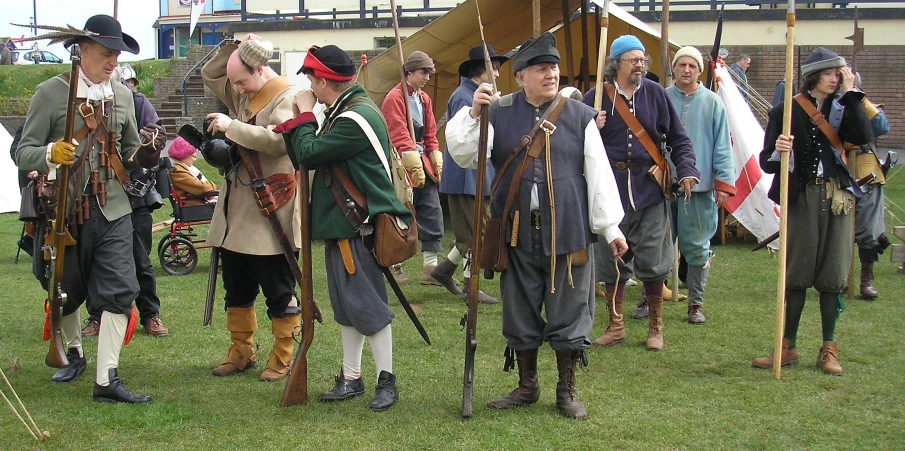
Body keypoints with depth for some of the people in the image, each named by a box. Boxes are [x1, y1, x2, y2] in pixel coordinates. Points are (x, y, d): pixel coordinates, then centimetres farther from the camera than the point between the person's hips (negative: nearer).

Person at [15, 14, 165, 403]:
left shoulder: (122, 96, 9)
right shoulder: (51, 93, -4)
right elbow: (23, 153, -6)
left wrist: (147, 151, -8)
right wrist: (50, 154, -27)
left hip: (113, 211, 2)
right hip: (64, 210, -2)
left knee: (119, 292, -9)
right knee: (65, 293, 13)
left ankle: (106, 380, -5)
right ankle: (73, 354, 41)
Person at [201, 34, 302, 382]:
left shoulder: (289, 97, -13)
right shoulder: (242, 94, 12)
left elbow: (279, 140, -27)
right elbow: (209, 75, 22)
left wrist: (231, 126, -23)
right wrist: (230, 48, 4)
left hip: (271, 214, -8)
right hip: (236, 210, 9)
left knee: (278, 291, 2)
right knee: (237, 288, 16)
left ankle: (283, 358, 14)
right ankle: (241, 352, 29)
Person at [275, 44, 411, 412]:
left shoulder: (356, 118, -20)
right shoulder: (343, 112, 14)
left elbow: (308, 154, -20)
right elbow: (304, 157, 13)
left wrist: (304, 114, -7)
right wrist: (297, 119, 4)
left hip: (359, 227, -10)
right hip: (342, 224, 10)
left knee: (366, 303, -5)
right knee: (346, 304, 14)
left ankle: (386, 381, 5)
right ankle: (351, 379, 22)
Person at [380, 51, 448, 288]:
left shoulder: (424, 99, 14)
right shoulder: (394, 98, -10)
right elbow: (400, 136, -17)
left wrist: (436, 162, 6)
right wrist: (414, 166, -21)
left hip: (424, 164, 8)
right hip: (403, 168, -8)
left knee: (432, 216, 4)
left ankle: (431, 268, 7)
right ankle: (394, 266, 13)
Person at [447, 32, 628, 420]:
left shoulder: (579, 117, 2)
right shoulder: (499, 113, 2)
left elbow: (599, 175, 2)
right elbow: (463, 154, -6)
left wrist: (610, 228, 1)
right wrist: (473, 113, -19)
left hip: (568, 235, -1)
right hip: (517, 235, 1)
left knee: (568, 315, 6)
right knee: (520, 314, 12)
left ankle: (567, 391, 21)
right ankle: (527, 386, 29)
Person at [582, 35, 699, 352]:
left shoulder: (655, 93, 3)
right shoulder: (596, 98, 1)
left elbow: (677, 138, 7)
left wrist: (686, 170, -6)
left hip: (650, 188, 0)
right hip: (611, 191, 0)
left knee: (653, 263, 2)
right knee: (611, 261, 7)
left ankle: (655, 328, 18)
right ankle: (615, 326, 21)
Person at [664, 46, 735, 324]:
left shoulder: (712, 103, 5)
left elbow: (722, 146, 4)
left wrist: (724, 183, -3)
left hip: (700, 187, -1)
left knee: (697, 248, 4)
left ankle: (696, 304, 13)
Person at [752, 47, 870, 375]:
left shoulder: (841, 108, 10)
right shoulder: (786, 111, 1)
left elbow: (863, 136, -11)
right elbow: (767, 162, -2)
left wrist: (849, 94, -8)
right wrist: (777, 152, -25)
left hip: (837, 197, 2)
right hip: (802, 197, -2)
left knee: (832, 274, 4)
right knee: (797, 274, 1)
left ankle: (829, 350, 13)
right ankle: (788, 347, 10)